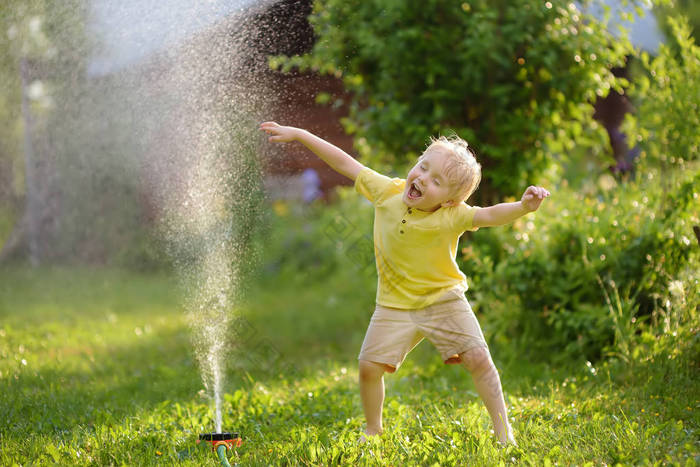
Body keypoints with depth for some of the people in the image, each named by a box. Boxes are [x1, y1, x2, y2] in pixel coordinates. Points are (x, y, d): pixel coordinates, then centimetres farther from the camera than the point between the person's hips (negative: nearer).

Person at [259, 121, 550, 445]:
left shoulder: (451, 216, -22)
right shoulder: (388, 192, -12)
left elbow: (490, 215, -38)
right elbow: (347, 164, -4)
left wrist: (522, 207, -59)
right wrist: (298, 135, -3)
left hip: (444, 299, -2)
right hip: (395, 305, 3)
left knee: (478, 358, -11)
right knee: (369, 365, -6)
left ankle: (502, 428, 5)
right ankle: (373, 429, 17)